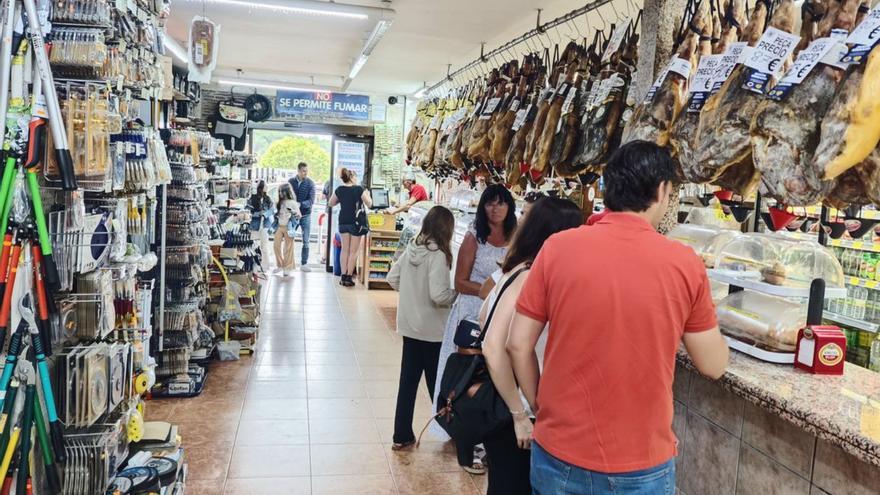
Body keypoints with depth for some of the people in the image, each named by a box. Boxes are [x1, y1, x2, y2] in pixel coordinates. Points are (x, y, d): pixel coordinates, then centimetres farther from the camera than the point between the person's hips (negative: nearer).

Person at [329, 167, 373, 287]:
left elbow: (331, 203, 12)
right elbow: (369, 204, -8)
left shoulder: (339, 190, 1)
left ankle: (343, 277, 10)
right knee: (353, 251, 4)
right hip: (356, 222, -4)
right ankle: (349, 277, 3)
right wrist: (367, 194, 9)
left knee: (344, 249, 11)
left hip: (343, 222, 4)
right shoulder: (359, 189, -11)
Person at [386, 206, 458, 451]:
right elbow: (438, 295, -25)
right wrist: (456, 294, -7)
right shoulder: (437, 255, -20)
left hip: (409, 326, 6)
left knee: (408, 381, 12)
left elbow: (392, 278, 8)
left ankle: (402, 436, 19)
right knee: (436, 383, 11)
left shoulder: (412, 247, 1)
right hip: (432, 330, -6)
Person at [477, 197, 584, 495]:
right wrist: (520, 415, -23)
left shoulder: (518, 270, 5)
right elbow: (495, 347, -30)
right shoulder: (530, 278, -22)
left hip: (496, 393, 9)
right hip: (499, 402, -9)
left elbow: (484, 318, 16)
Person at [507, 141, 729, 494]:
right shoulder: (684, 263, -11)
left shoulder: (557, 248, -10)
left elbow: (518, 345, -5)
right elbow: (713, 366, -1)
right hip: (641, 465, 0)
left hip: (559, 454, 1)